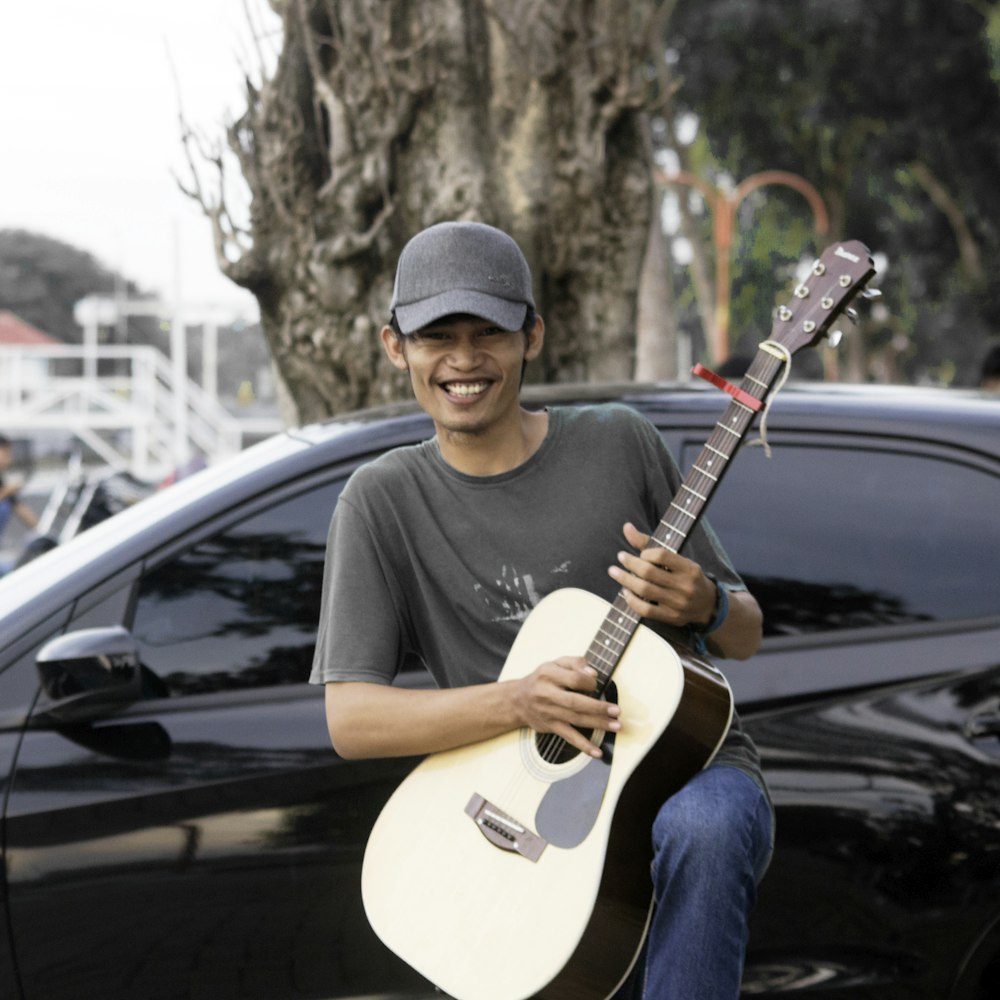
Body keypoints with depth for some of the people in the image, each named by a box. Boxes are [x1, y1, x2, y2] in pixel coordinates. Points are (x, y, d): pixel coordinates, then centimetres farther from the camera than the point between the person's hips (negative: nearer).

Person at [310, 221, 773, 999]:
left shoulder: (619, 443, 2)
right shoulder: (385, 502, 1)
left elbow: (745, 636, 9)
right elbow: (351, 718, -8)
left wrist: (704, 607, -16)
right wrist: (517, 702, -22)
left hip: (687, 764, -1)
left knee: (705, 827, -35)